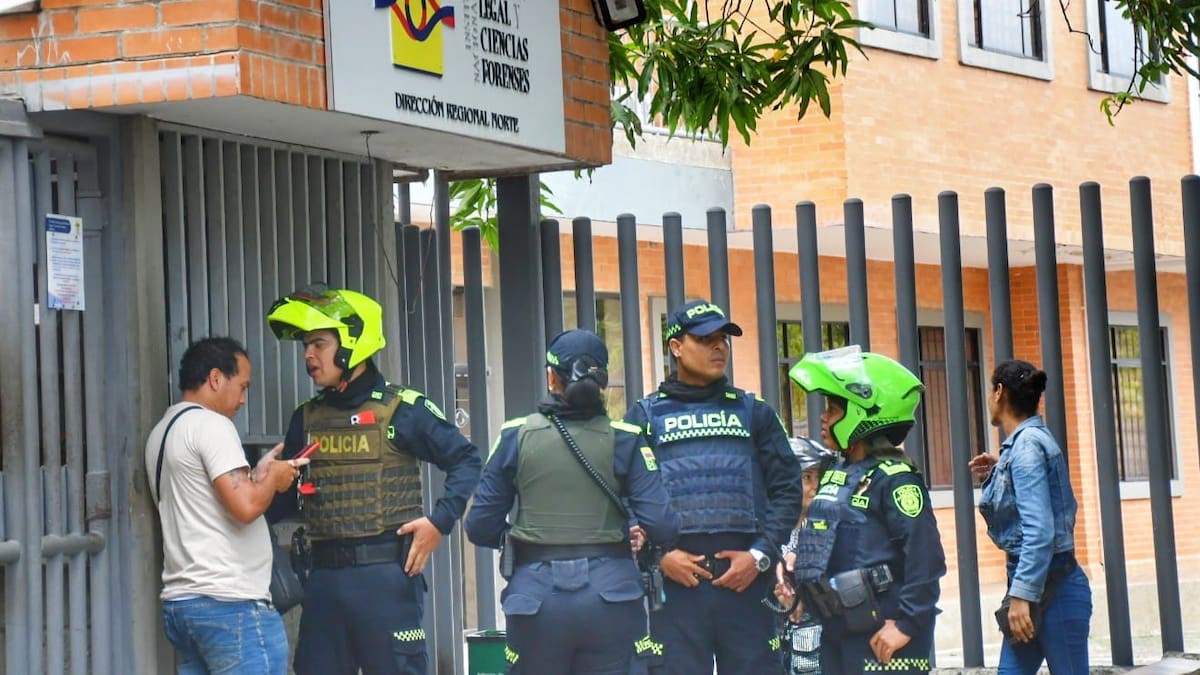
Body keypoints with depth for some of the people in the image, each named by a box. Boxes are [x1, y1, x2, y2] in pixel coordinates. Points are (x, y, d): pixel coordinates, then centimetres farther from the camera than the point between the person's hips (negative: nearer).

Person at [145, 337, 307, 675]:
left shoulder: (161, 432, 19)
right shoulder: (211, 424, -10)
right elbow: (245, 507, -20)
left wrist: (257, 475, 20)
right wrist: (273, 478, -1)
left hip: (180, 601, 9)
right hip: (229, 603, -9)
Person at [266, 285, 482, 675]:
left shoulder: (401, 409, -4)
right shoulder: (307, 417, 13)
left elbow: (465, 461, -3)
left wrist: (440, 520, -14)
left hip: (386, 573, -6)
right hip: (325, 575, 6)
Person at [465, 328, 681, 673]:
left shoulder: (517, 435, -1)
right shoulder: (623, 439, -3)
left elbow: (481, 528, 0)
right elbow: (661, 526, -9)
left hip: (536, 592, 1)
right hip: (610, 592, 0)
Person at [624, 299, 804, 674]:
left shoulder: (753, 412, 14)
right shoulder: (646, 416, 9)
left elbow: (787, 488, 9)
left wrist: (761, 554, -4)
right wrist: (659, 555, -10)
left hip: (745, 578, 2)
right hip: (675, 579, -1)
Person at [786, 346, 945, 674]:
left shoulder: (893, 478, -13)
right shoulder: (836, 474, 15)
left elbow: (925, 558, -20)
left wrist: (907, 625, -21)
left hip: (881, 637, -10)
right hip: (837, 633, 10)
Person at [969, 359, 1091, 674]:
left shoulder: (1027, 444, -15)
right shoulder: (1030, 439, 13)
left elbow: (1040, 531, -22)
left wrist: (1022, 595, -24)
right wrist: (998, 472, 15)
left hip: (1052, 586, -10)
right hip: (1037, 584, 10)